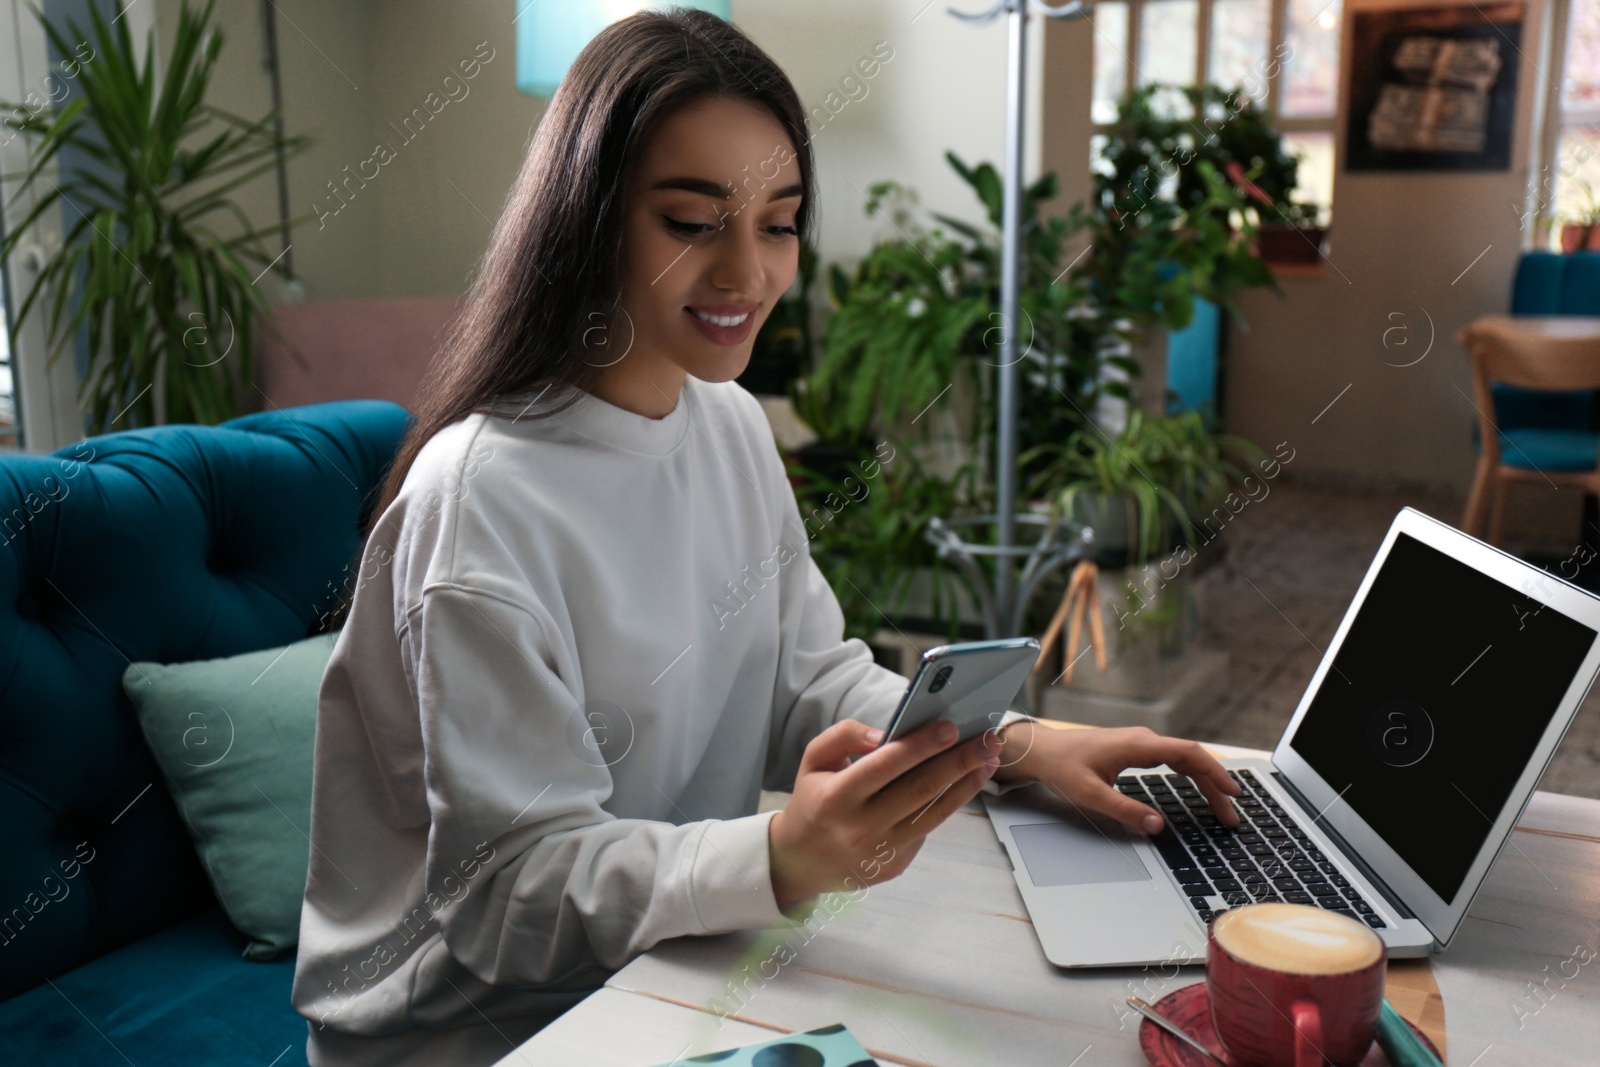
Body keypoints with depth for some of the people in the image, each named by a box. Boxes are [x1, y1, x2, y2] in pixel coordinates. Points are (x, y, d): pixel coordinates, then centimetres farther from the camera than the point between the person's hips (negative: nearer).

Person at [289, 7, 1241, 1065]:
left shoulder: (735, 425, 2)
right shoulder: (482, 501, -24)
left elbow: (808, 680, 4)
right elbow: (506, 888, -22)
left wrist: (1015, 745, -11)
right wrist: (781, 858, -36)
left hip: (680, 958, 7)